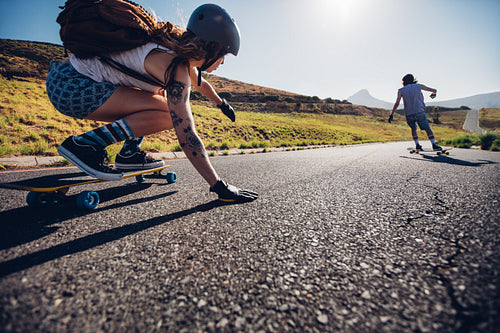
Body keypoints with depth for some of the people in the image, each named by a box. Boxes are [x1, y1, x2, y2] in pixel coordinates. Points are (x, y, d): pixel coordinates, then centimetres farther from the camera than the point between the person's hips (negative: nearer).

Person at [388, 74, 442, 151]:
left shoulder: (401, 90, 8)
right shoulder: (418, 86, 12)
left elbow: (397, 103, -5)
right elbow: (434, 90, 18)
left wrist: (391, 114, -4)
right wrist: (434, 93, 42)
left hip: (408, 114, 1)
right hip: (419, 112, -1)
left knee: (413, 129, 21)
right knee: (427, 128, 4)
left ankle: (417, 145, 15)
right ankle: (434, 145, -4)